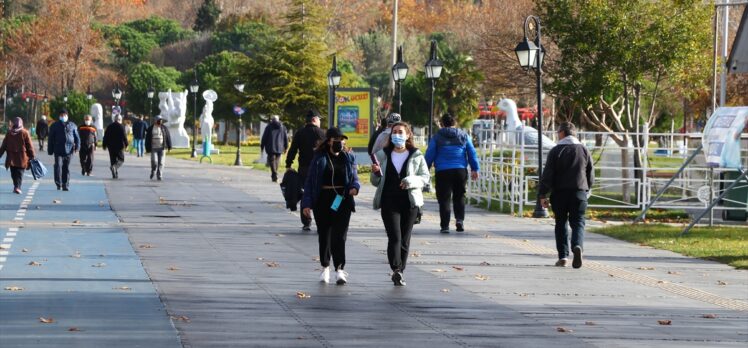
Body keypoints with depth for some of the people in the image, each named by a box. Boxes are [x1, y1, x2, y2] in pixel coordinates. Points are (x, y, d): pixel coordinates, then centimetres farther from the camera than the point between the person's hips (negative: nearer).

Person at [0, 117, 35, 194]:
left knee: (14, 173, 15)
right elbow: (29, 146, -5)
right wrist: (32, 156, 2)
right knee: (20, 173, -2)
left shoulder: (9, 133, 1)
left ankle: (16, 186, 23)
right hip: (22, 159, -2)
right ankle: (17, 187, -17)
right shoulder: (24, 133, -7)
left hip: (11, 158, 2)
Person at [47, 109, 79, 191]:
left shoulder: (72, 126, 12)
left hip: (68, 150, 1)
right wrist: (50, 150, 6)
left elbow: (77, 137, 14)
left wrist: (77, 146, -2)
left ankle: (65, 185, 9)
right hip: (58, 150, -1)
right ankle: (58, 183, -5)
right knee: (58, 166, -14)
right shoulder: (54, 126, 10)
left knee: (66, 168, 3)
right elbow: (51, 139, 10)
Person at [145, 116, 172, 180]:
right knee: (154, 162, -10)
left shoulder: (164, 128, 4)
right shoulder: (151, 128, 2)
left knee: (161, 163, -2)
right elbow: (147, 139, 5)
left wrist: (169, 147, 0)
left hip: (161, 148, 1)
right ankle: (153, 172, 16)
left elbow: (168, 137, 5)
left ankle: (159, 176, 4)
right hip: (154, 148, -1)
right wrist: (147, 148, 1)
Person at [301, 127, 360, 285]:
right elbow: (310, 181, 2)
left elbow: (354, 178, 12)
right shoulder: (319, 158, 1)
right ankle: (325, 268, 24)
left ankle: (339, 269, -10)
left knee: (339, 235, -9)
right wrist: (307, 203, -5)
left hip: (342, 201, 0)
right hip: (323, 200, 0)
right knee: (324, 235, 9)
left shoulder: (348, 158, 7)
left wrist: (354, 187, -12)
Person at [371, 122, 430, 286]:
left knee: (405, 239, 5)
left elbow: (426, 177, 4)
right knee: (394, 236, -16)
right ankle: (397, 270, -28)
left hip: (410, 202, 1)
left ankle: (399, 272, 15)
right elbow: (376, 182, 14)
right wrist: (375, 173, -9)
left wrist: (412, 181, -15)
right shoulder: (383, 155, 9)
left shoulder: (416, 156, 5)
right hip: (389, 202, -1)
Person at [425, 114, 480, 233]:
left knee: (444, 199, 1)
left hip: (443, 171, -2)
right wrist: (475, 169, 13)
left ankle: (445, 225, -4)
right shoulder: (464, 136, 9)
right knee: (459, 196, 15)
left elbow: (430, 154, 3)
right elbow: (472, 153, 9)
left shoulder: (437, 137, 3)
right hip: (460, 170, 2)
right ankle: (460, 219, -1)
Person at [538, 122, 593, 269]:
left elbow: (547, 175, -6)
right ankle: (577, 246, -25)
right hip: (579, 193, 1)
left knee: (561, 224, 10)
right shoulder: (584, 150, 7)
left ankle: (563, 256, 6)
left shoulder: (556, 151, -2)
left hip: (559, 193, -1)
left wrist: (542, 195, -1)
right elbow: (591, 175, 11)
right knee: (578, 222, 3)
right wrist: (586, 191, 25)